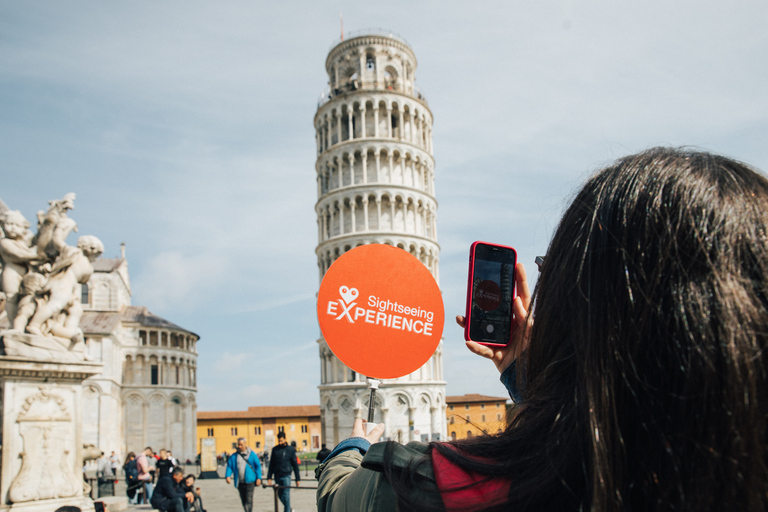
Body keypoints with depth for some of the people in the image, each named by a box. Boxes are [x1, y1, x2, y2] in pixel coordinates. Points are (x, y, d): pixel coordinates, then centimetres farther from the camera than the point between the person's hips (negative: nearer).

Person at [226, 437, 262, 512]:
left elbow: (258, 466, 0)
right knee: (243, 500, 11)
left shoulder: (252, 454, -1)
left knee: (249, 499, -9)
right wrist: (228, 476, -10)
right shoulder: (234, 456, 6)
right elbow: (229, 466, 7)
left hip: (249, 481, -4)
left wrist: (258, 478, -6)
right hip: (240, 482, 4)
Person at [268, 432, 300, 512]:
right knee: (280, 495, 12)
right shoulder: (275, 449, 7)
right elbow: (271, 464, 11)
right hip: (277, 476, 4)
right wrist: (269, 477, 5)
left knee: (286, 495, -6)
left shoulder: (290, 449, -1)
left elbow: (295, 464, 2)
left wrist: (297, 478, 0)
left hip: (286, 476, -4)